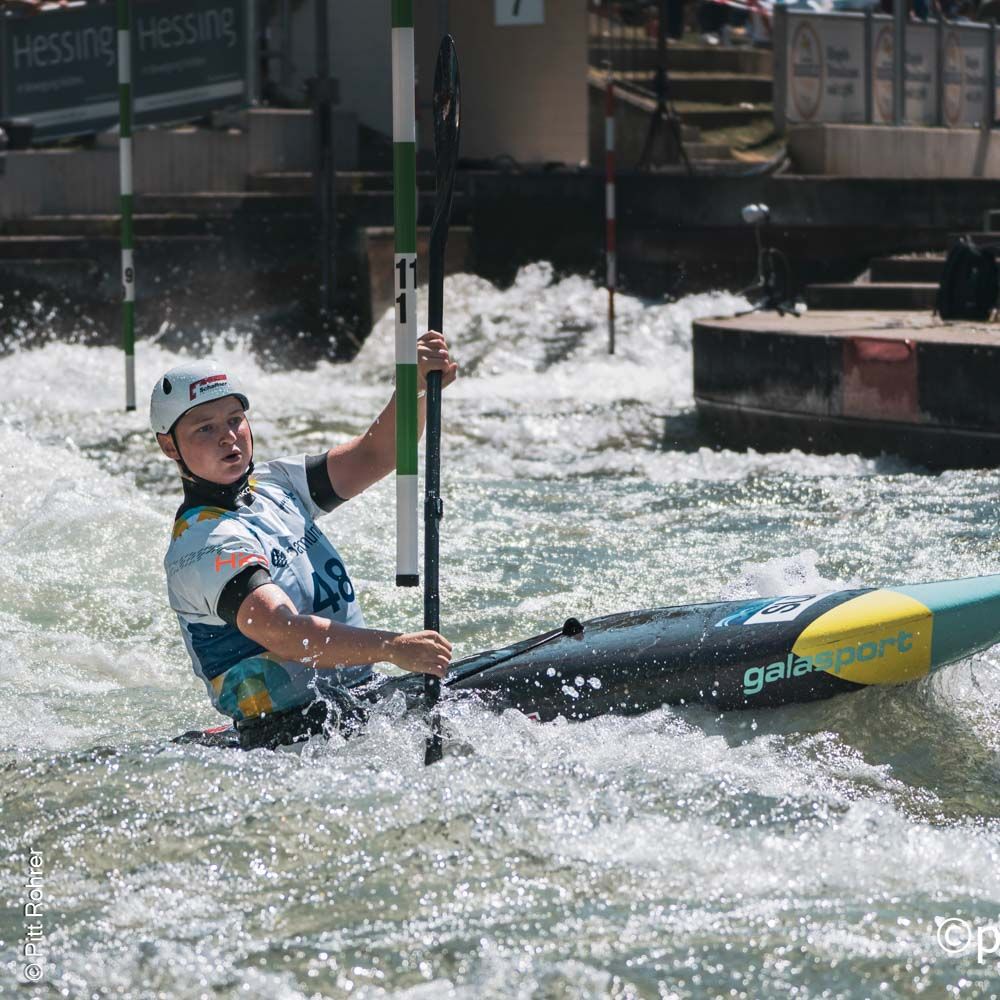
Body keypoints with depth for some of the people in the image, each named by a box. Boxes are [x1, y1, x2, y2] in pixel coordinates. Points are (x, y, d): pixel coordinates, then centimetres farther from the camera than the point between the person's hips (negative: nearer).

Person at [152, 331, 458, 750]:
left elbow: (373, 456, 10)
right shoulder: (202, 546, -14)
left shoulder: (271, 485, 14)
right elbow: (284, 635, -26)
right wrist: (393, 647, -36)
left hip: (362, 703, 9)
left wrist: (417, 385, -9)